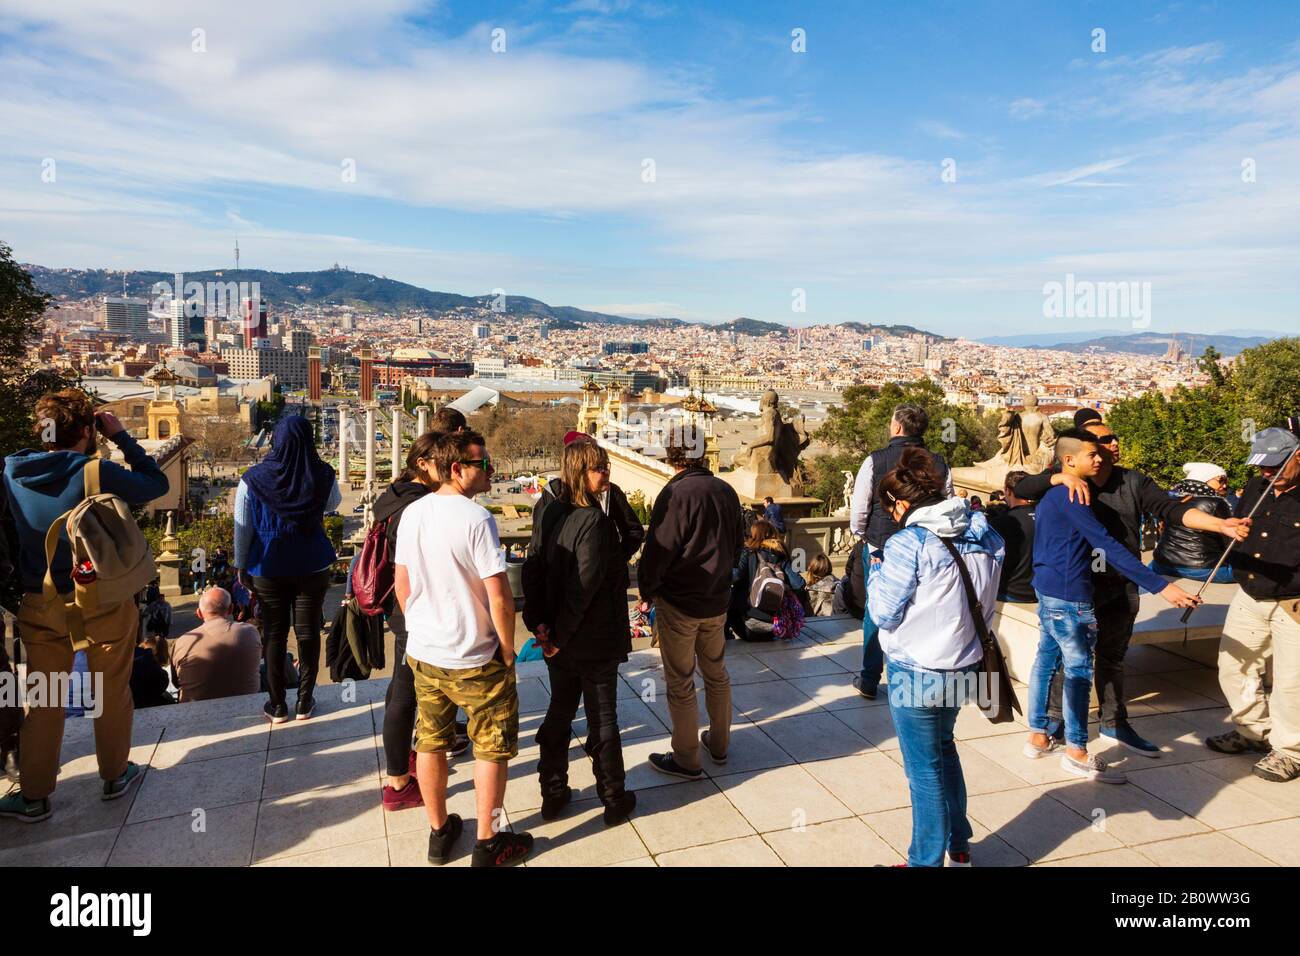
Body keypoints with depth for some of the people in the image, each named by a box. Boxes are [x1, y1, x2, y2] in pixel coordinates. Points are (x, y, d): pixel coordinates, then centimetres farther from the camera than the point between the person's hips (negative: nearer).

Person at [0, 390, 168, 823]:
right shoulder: (96, 472, -19)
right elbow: (157, 483, -7)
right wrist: (122, 437, -4)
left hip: (40, 604, 4)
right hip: (101, 603, -4)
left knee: (43, 701, 15)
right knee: (112, 693, 14)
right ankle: (115, 775, 29)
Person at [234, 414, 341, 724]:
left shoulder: (254, 479, -12)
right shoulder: (322, 475, -10)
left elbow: (242, 528, -5)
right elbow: (334, 504, 11)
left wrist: (241, 566, 8)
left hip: (268, 569, 0)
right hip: (312, 567, 1)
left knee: (274, 634, 10)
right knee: (308, 632, 10)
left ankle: (277, 706, 19)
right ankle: (304, 703, 18)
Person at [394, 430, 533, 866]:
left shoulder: (412, 513, -2)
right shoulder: (476, 518, -22)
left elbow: (401, 583, 7)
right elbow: (499, 597, -22)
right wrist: (507, 649, -8)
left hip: (422, 654, 6)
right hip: (475, 660, -6)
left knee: (430, 744, 20)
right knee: (491, 749, 11)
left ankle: (439, 832, 36)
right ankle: (488, 843, 23)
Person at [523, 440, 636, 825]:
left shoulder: (551, 513, 1)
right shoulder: (596, 521, -22)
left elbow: (532, 569, 0)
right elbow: (584, 586, -24)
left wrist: (539, 623, -1)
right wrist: (561, 636, -15)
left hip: (559, 640, 7)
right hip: (595, 642, -6)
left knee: (559, 712, 19)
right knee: (603, 720, 8)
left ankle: (553, 794, 31)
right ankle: (614, 800, 23)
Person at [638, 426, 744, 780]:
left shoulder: (676, 494, -21)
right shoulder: (726, 491, 1)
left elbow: (658, 551, -18)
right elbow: (735, 544, 12)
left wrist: (646, 592, -3)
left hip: (679, 604, -7)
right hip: (718, 601, 7)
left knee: (680, 684, 6)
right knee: (716, 674, 21)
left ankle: (686, 760, 17)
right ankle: (719, 744, 36)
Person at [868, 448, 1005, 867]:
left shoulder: (908, 543, -20)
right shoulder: (982, 533, -1)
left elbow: (884, 613, -13)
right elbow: (984, 601, 9)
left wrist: (876, 576, 1)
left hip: (916, 674, -7)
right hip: (964, 666, 7)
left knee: (925, 770, 8)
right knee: (944, 749, 27)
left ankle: (927, 861, 23)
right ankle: (959, 847, 39)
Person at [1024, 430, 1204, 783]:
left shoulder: (1051, 494, 10)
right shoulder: (1071, 497, -19)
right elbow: (1107, 547, -25)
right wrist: (1160, 586, -27)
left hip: (1047, 589, 10)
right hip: (1068, 595, -10)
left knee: (1046, 659, 14)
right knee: (1079, 669, -2)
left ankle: (1037, 737, 23)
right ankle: (1077, 753, 5)